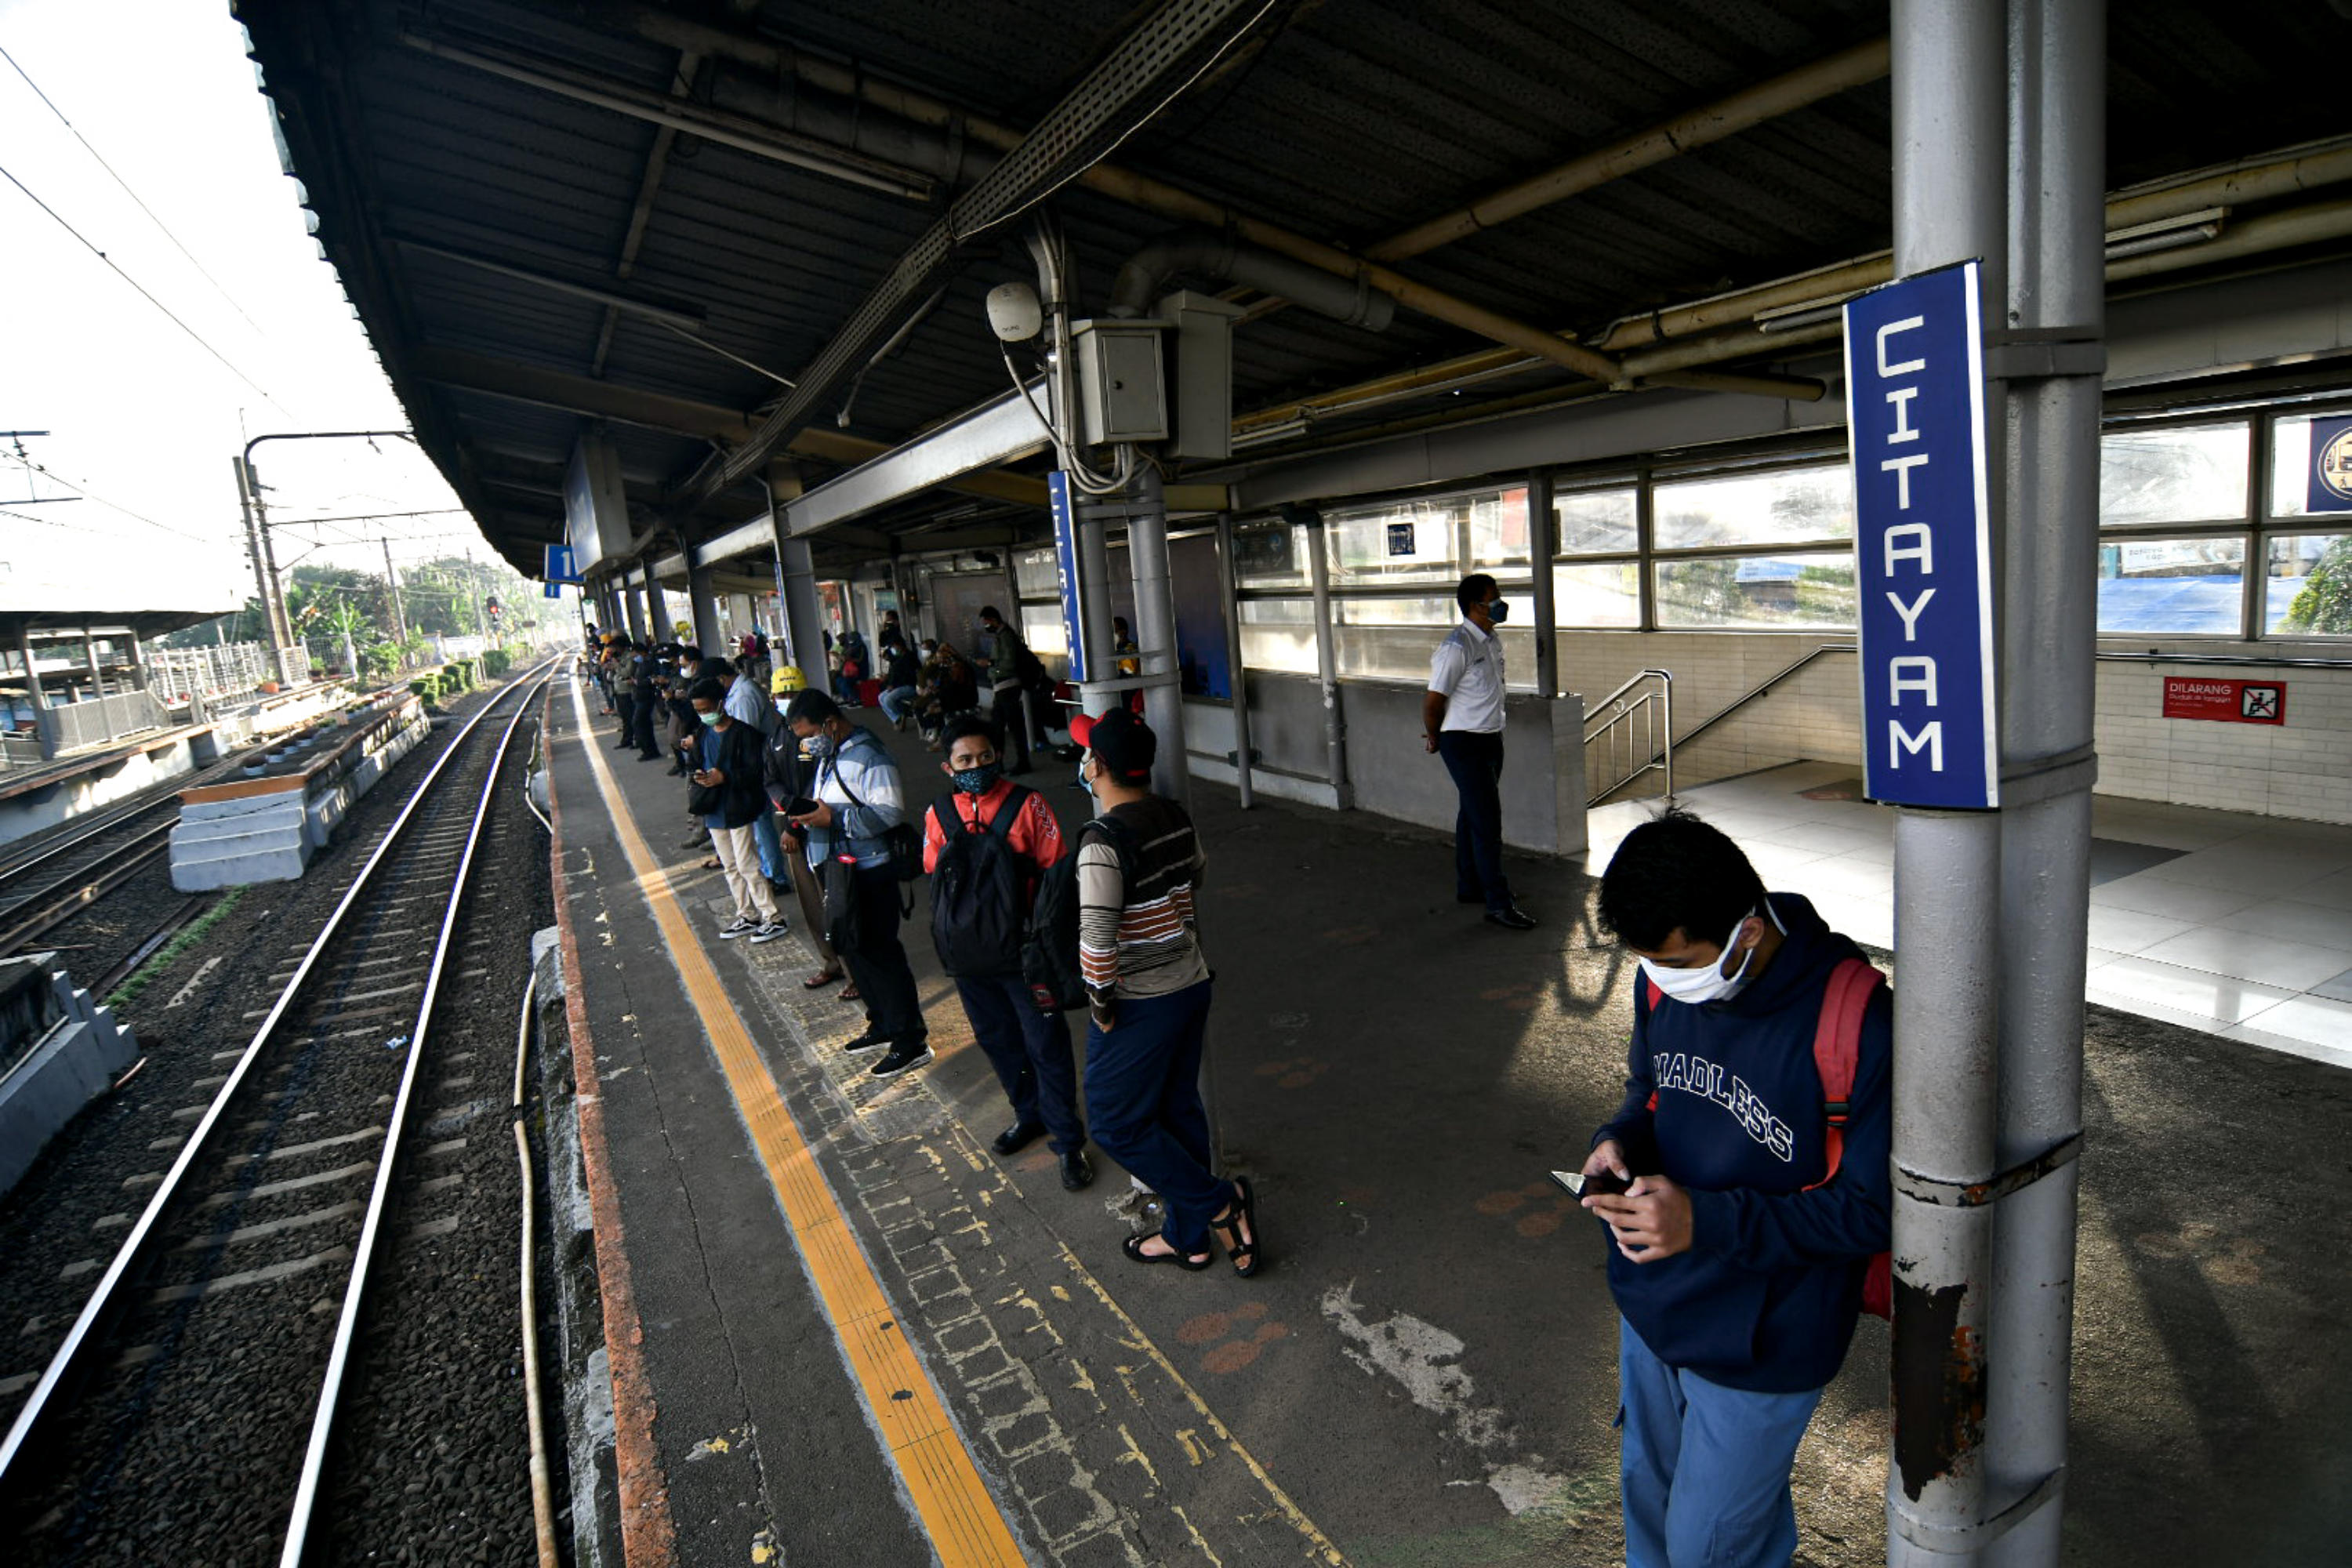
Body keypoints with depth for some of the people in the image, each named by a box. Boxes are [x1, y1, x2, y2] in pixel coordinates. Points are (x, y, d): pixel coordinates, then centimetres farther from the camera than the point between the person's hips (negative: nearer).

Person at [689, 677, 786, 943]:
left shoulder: (743, 732, -13)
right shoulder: (705, 734, 10)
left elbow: (756, 771, -17)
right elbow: (700, 764, 20)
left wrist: (725, 777, -26)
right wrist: (700, 777, -3)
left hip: (738, 810, -8)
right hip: (714, 812, 8)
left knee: (748, 866, -7)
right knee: (730, 868, 15)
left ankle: (773, 918, 1)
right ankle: (747, 916, 26)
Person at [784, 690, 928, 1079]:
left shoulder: (869, 757, -18)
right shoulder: (828, 755, 12)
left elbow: (890, 812, -25)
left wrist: (833, 818, -26)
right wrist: (808, 813, 4)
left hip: (870, 872, -10)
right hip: (838, 869, 10)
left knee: (880, 953, -4)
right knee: (852, 948, 18)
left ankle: (911, 1041, 7)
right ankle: (882, 1026, 33)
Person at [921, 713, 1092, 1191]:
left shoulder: (1027, 806, -11)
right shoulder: (938, 814, 0)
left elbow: (1055, 873, -8)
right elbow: (934, 877, 11)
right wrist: (950, 937, 5)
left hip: (1021, 952, -4)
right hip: (968, 956, 5)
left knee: (1046, 1045, 4)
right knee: (996, 1040, 20)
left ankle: (1068, 1142, 19)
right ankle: (1029, 1114, 43)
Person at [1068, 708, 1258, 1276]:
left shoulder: (1104, 841, -24)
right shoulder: (1176, 817, -1)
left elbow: (1096, 938, -29)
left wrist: (1101, 1001, -15)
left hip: (1138, 1005, -8)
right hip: (1191, 984, 8)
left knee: (1117, 1125, 10)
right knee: (1178, 1110, 19)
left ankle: (1222, 1204, 12)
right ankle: (1187, 1237, 33)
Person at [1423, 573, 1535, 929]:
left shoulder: (1493, 641, 9)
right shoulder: (1458, 646, -19)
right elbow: (1432, 699, -18)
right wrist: (1435, 738, -4)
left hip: (1491, 740, 9)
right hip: (1464, 743, -9)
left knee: (1472, 815, 17)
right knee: (1487, 821, -8)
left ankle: (1469, 887, 30)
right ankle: (1498, 904, -3)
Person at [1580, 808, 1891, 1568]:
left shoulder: (1857, 1028, -29)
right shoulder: (1666, 982, -9)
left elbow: (1875, 1211, -22)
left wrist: (1708, 1222, -31)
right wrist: (1621, 1141, -13)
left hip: (1760, 1343, -5)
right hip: (1651, 1304, 6)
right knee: (1647, 1493, 27)